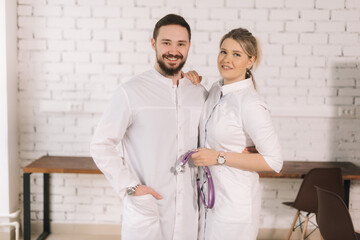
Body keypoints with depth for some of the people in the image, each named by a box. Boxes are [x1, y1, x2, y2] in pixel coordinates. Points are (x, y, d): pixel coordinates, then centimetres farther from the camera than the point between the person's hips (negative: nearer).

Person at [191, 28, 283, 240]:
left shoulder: (251, 105, -21)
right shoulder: (216, 90, 3)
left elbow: (274, 161, -21)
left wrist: (219, 157, -21)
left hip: (234, 201, -7)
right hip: (210, 194, 8)